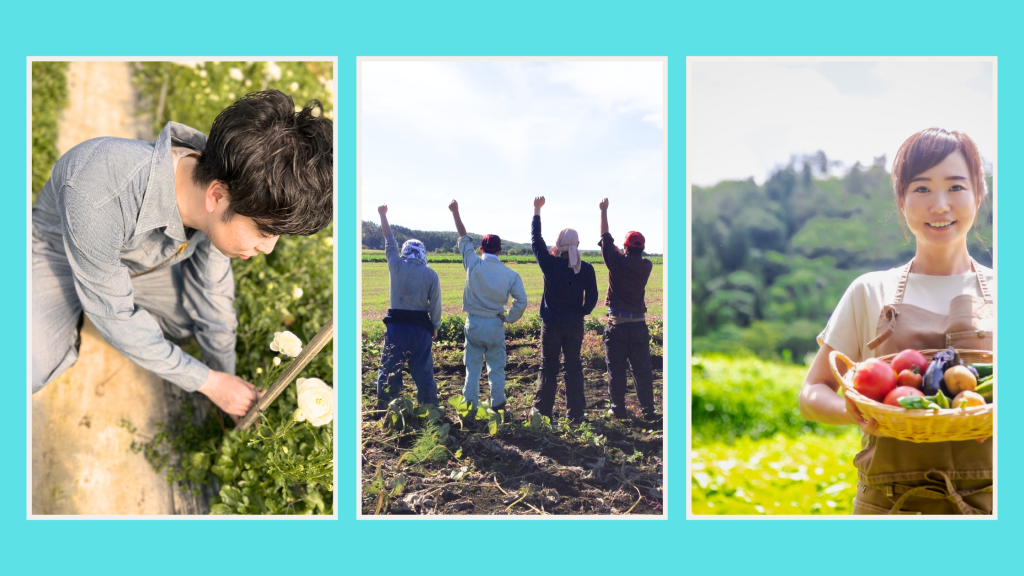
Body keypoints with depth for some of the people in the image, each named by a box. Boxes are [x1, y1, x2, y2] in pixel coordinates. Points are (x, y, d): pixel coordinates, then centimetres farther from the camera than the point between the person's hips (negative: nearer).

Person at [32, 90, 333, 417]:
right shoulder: (97, 200, -45)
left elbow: (211, 288, -7)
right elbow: (113, 317, -30)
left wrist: (226, 375, 4)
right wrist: (209, 382, -23)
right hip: (58, 253, -5)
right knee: (27, 374, -25)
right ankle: (71, 328, 7)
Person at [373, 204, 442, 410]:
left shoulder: (396, 266, -1)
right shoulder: (431, 275, -2)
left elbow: (390, 241, 12)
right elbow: (435, 305, 2)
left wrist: (383, 216, 25)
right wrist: (435, 327, 17)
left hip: (396, 324, 0)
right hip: (420, 325, 0)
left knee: (390, 367, 6)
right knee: (423, 369, 9)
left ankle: (385, 406, 5)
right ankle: (430, 406, 13)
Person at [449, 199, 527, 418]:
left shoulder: (474, 265, -7)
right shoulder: (510, 274, -5)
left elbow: (464, 239, 4)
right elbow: (521, 300, -9)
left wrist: (455, 213, 12)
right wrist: (509, 318, 5)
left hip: (473, 324, 0)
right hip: (495, 325, 0)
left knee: (472, 368, 7)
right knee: (496, 368, 11)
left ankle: (470, 407, 7)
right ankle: (497, 406, 14)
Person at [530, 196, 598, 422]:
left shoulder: (550, 264, -10)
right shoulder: (586, 269, -5)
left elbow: (536, 240, 1)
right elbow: (592, 297, -4)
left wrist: (537, 210, 10)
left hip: (551, 324, -2)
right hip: (575, 325, 2)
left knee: (548, 368, 5)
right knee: (574, 367, 10)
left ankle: (542, 411, 8)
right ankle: (575, 412, 12)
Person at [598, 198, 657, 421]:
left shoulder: (618, 262, -9)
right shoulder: (646, 267, 0)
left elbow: (606, 238, 2)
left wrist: (603, 211, 13)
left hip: (616, 325, -3)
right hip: (639, 325, 3)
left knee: (616, 370, 3)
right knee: (642, 369, 7)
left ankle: (619, 409, 6)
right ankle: (648, 410, 8)